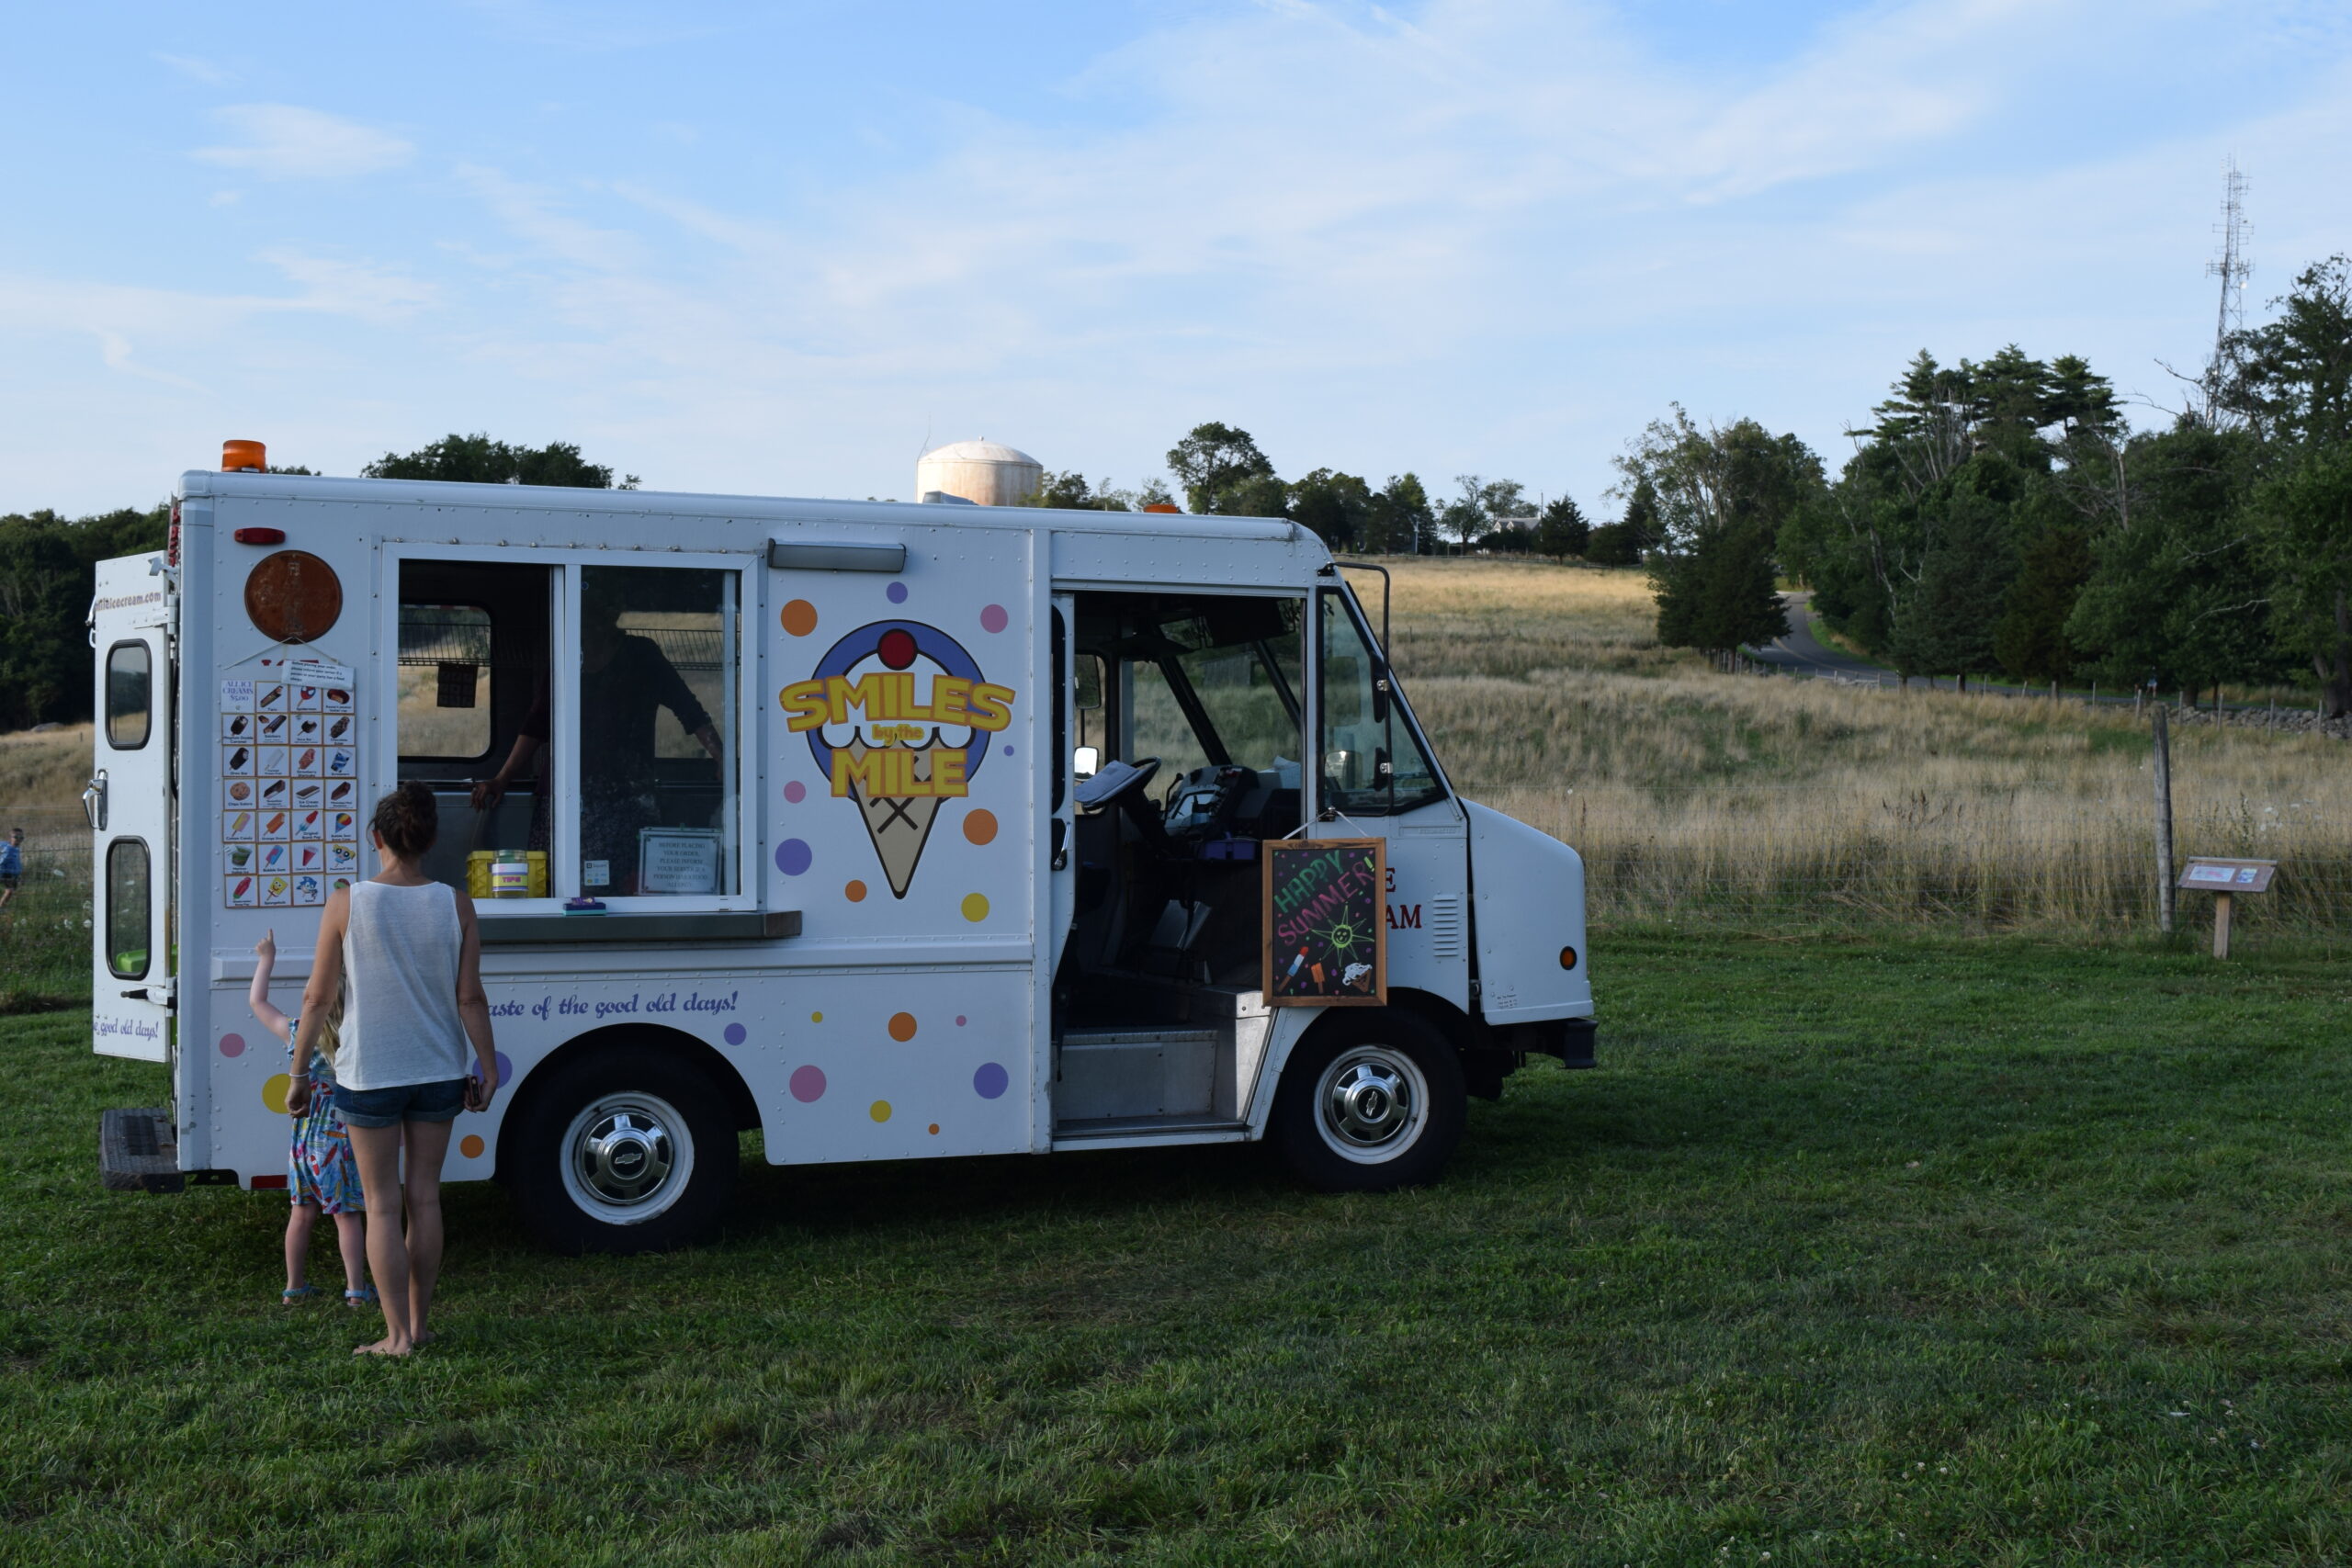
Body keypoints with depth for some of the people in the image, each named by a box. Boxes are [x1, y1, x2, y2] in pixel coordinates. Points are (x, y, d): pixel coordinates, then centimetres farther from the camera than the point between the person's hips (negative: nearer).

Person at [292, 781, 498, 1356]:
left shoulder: (346, 904, -10)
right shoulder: (455, 905, -5)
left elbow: (317, 999, -6)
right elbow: (471, 999, -4)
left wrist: (299, 1073, 4)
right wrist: (488, 1070, 7)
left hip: (369, 1076, -2)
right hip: (438, 1072, 2)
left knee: (383, 1204, 5)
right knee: (425, 1197, 13)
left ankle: (397, 1335, 6)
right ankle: (419, 1324, 21)